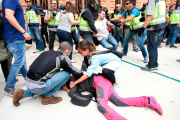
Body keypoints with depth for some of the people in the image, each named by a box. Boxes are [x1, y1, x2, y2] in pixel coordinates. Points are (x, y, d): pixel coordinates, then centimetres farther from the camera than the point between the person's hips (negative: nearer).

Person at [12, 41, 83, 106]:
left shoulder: (48, 52, 12)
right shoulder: (63, 58, -7)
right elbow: (76, 72, 3)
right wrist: (82, 74, 27)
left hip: (28, 83, 8)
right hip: (38, 88, -7)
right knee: (66, 73, -2)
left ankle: (23, 93, 21)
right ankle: (47, 97, 6)